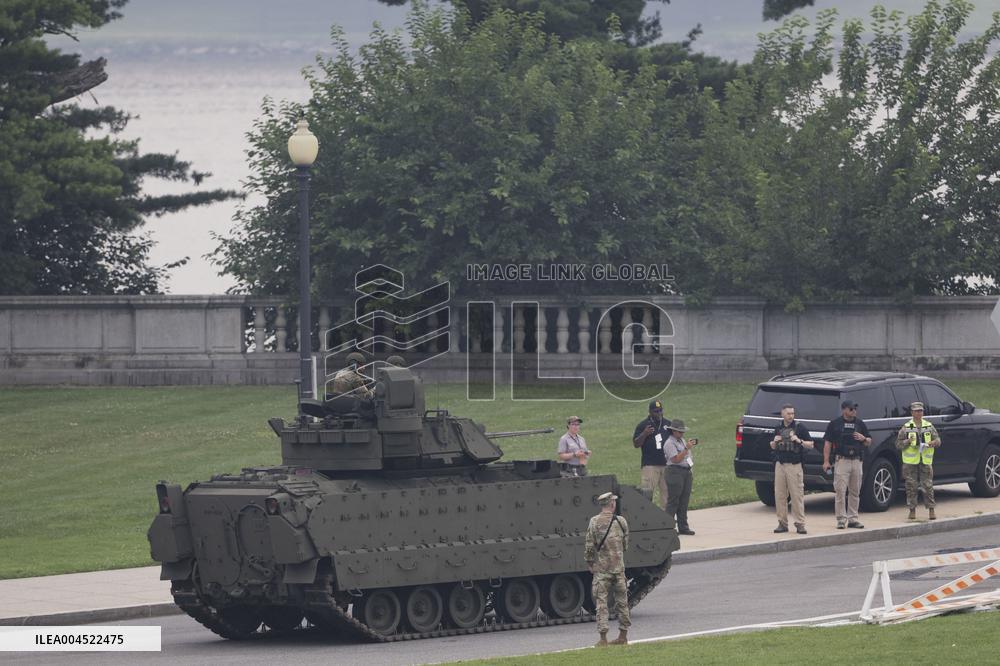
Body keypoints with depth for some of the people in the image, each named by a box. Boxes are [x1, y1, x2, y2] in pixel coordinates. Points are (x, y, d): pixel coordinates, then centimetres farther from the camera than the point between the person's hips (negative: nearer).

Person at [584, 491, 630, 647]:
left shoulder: (594, 522, -9)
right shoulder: (621, 521, 0)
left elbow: (589, 546, -9)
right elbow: (625, 545, 8)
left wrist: (590, 564, 5)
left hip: (601, 568, -3)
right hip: (619, 567, 3)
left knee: (601, 602, 1)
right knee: (622, 601, 14)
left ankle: (603, 638, -3)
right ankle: (623, 636, 21)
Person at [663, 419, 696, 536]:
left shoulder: (682, 441, 18)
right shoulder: (669, 443, -10)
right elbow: (676, 459, -18)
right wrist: (687, 448, -18)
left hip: (686, 472, 9)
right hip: (675, 472, -9)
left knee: (684, 501, 9)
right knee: (673, 501, -8)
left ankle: (683, 527, 12)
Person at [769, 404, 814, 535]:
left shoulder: (800, 427, 0)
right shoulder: (778, 428, 13)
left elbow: (810, 445, 0)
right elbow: (773, 447, 23)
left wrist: (799, 441, -17)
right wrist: (775, 442, 0)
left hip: (794, 465, -4)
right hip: (780, 465, 4)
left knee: (797, 495, -7)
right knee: (779, 495, 3)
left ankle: (800, 524, -5)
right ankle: (782, 523, 9)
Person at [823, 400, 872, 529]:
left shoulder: (860, 424, 14)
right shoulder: (835, 424, 3)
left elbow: (869, 443, 19)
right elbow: (827, 443, 1)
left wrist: (863, 439, -4)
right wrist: (826, 461, -6)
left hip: (857, 461, 4)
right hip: (841, 460, -4)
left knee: (855, 491, 6)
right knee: (840, 490, -8)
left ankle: (853, 518, 13)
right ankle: (841, 519, -6)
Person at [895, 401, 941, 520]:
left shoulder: (929, 426, 11)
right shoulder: (906, 427, 4)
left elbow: (938, 439, 13)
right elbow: (898, 444, 3)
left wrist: (933, 442, -9)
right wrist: (907, 441, -15)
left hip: (926, 461, 1)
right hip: (910, 461, -1)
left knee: (928, 486, -1)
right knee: (911, 487, 0)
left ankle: (931, 510, 4)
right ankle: (912, 510, 7)